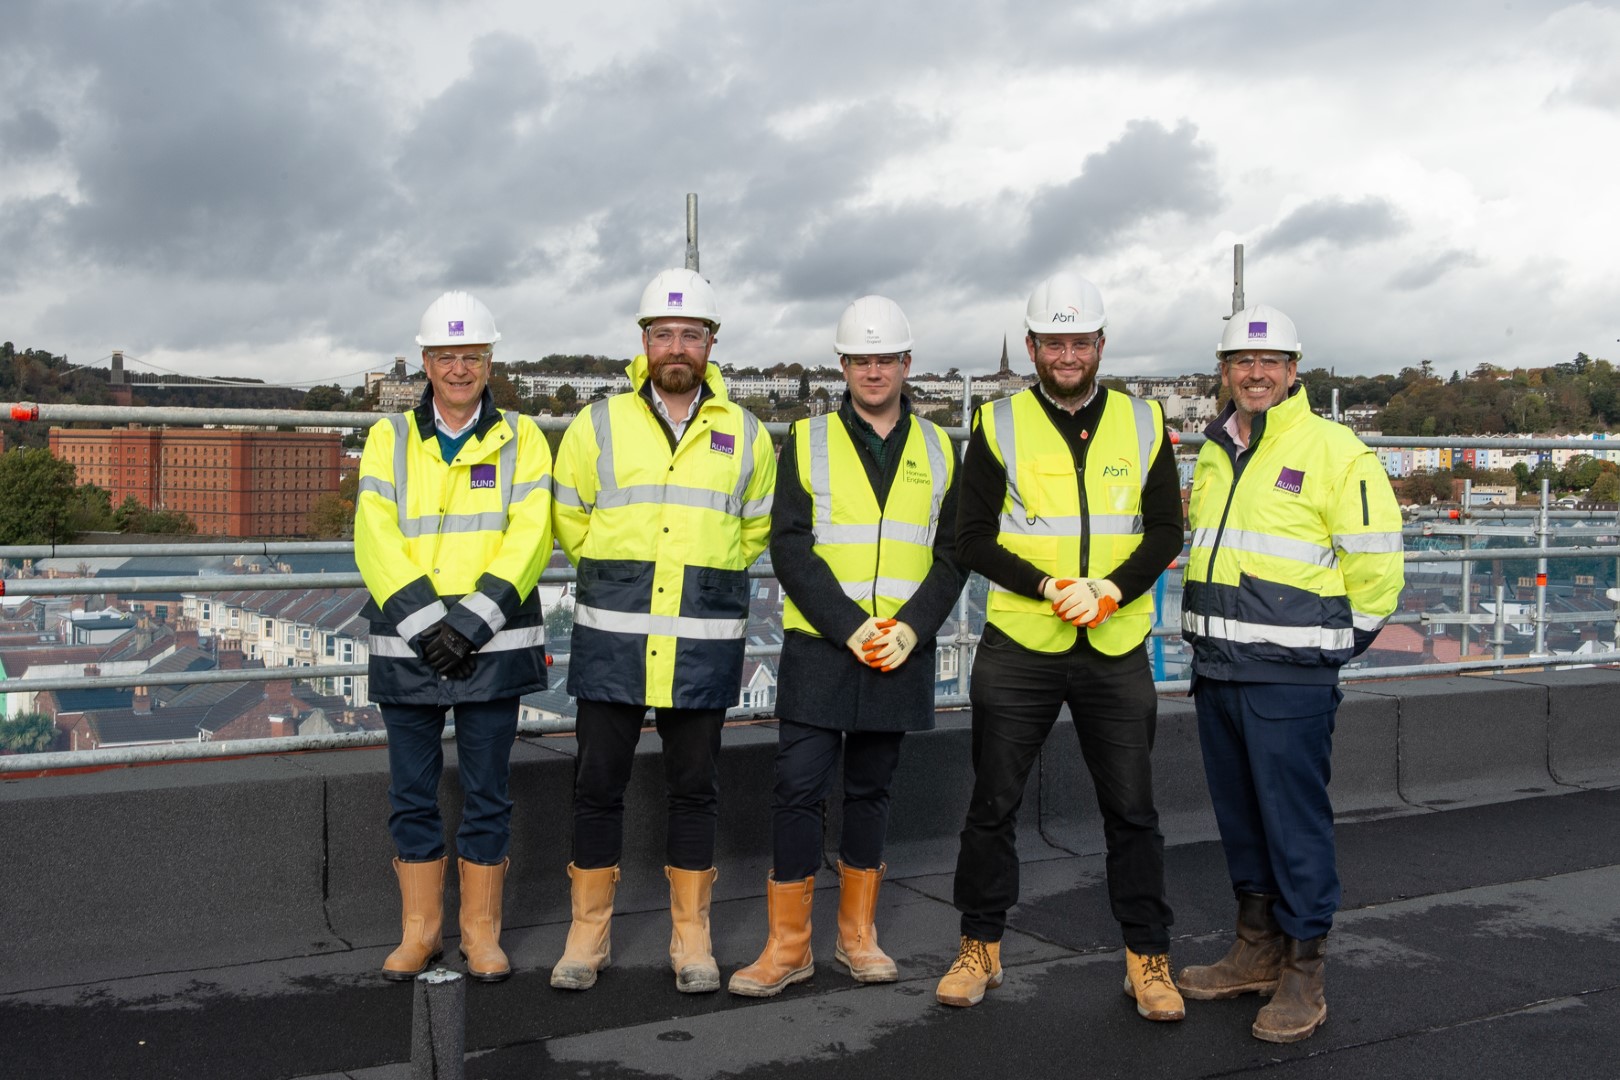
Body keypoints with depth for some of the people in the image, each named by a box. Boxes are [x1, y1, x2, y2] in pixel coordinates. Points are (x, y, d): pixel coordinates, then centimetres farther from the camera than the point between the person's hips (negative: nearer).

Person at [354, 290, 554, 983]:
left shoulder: (521, 440, 4)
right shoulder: (389, 439, 7)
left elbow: (530, 536, -7)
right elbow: (375, 539, -4)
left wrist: (472, 621, -17)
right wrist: (426, 622, -16)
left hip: (494, 645, -1)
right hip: (407, 646, 1)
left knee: (486, 792, 6)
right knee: (412, 792, 8)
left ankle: (481, 932, 18)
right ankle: (420, 930, 21)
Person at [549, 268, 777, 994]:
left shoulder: (746, 436, 6)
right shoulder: (598, 425, 3)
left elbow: (757, 529, 18)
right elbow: (568, 520, 13)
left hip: (704, 643, 1)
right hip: (611, 639, 0)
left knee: (695, 787, 8)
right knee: (598, 784, 4)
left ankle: (691, 934, 20)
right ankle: (589, 932, 18)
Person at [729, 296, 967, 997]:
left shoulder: (938, 451, 8)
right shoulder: (808, 442, 2)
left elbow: (952, 553, 5)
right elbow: (790, 546, -6)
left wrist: (911, 626, -11)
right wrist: (850, 626, -15)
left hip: (901, 652, 2)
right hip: (818, 648, -2)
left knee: (871, 787, 11)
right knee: (799, 786, -4)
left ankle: (858, 934, 23)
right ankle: (787, 944, 7)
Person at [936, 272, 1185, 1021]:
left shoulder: (1143, 424, 6)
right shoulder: (999, 424, 0)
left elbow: (1164, 532, 4)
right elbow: (973, 538, -3)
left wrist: (1109, 590, -14)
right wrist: (1049, 587, -16)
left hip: (1116, 649, 1)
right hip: (1017, 647, -1)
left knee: (1132, 810, 7)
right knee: (993, 805, 7)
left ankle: (1147, 958, 21)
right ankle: (980, 947, 23)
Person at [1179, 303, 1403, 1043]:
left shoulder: (1336, 453, -8)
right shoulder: (1214, 454, 13)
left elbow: (1376, 568, -8)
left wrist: (1327, 646, -3)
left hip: (1289, 679, -7)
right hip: (1216, 674, 7)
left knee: (1295, 821, -2)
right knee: (1239, 817, 15)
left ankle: (1302, 975, 9)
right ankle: (1257, 952, 28)